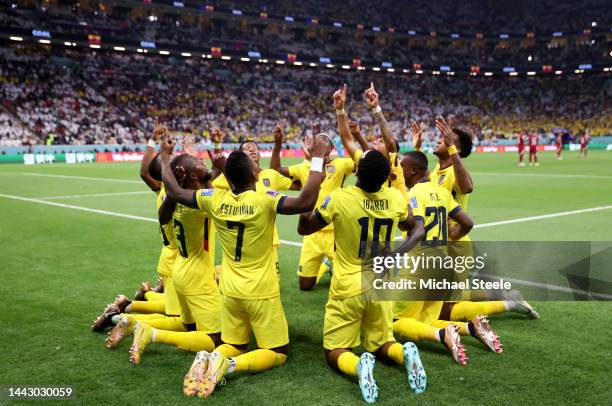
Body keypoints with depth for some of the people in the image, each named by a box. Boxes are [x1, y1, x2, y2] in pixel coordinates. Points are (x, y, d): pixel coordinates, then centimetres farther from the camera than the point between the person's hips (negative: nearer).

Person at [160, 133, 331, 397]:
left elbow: (174, 192, 4)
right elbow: (306, 202, -32)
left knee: (233, 345, 23)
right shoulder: (264, 199, -21)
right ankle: (229, 364, -16)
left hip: (230, 290, 5)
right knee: (277, 353, 9)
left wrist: (165, 157, 19)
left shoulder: (215, 199, -7)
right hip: (261, 292, -5)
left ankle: (208, 359, -9)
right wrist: (318, 158, -24)